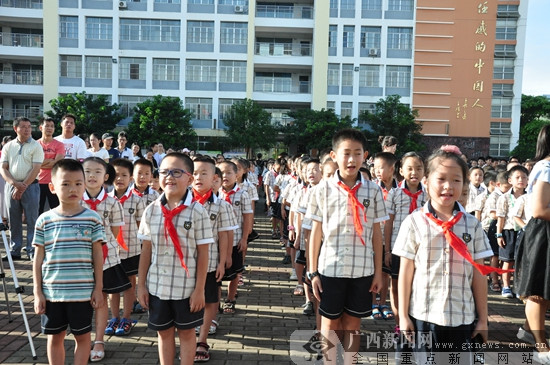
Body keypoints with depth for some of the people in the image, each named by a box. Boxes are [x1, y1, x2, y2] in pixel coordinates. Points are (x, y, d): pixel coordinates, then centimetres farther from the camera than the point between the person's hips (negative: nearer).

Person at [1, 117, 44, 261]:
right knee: (14, 221, 8)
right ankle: (15, 251, 16)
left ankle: (32, 251, 4)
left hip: (30, 186, -3)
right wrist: (15, 183, -10)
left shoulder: (36, 146, 0)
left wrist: (22, 187, -12)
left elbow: (36, 169, -8)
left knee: (32, 220, -2)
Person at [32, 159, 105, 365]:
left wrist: (98, 288, -1)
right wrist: (37, 292, 1)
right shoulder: (44, 220, -1)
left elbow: (98, 255, -1)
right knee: (55, 337, 16)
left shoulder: (92, 219, -5)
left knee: (83, 336, 12)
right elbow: (39, 258, 3)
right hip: (51, 291, 2)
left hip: (83, 291, -1)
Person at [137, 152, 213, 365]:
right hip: (157, 286, 3)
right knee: (164, 332, 18)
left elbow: (203, 254, -9)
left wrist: (199, 289, -9)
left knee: (186, 332, 14)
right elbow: (146, 251, 4)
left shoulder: (197, 212, -12)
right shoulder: (151, 210, -2)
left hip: (187, 287, -3)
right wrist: (142, 285, 5)